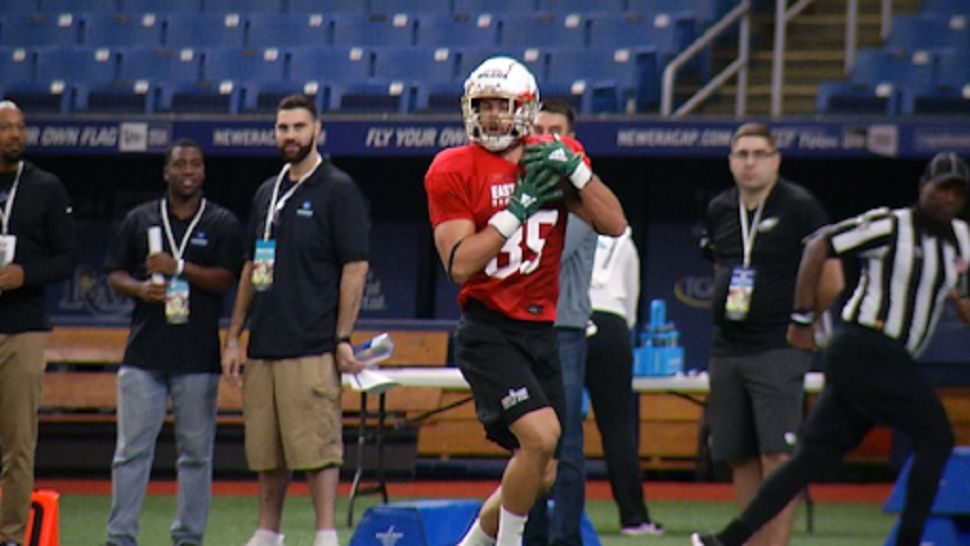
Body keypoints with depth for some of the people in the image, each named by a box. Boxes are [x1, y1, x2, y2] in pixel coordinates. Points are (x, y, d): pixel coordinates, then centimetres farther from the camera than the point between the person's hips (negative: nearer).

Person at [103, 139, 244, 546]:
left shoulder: (222, 224, 6)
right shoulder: (140, 220, 12)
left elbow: (225, 279, -4)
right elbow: (114, 273, 12)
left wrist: (179, 268, -16)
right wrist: (140, 288, -9)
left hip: (198, 358, -1)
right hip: (144, 354, 1)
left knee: (196, 450, 3)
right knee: (132, 449, -2)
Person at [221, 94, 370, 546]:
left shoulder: (338, 190, -3)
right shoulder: (267, 194, 17)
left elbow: (356, 267, -7)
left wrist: (343, 338, -12)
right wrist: (234, 338, 15)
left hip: (311, 349, -7)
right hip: (263, 347, 7)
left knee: (317, 446, -9)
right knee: (266, 452, 10)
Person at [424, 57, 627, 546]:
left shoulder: (555, 157, 6)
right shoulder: (454, 171, -6)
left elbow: (614, 225, -2)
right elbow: (459, 265, -14)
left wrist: (573, 169, -13)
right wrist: (519, 206, -17)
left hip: (541, 330, 5)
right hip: (488, 329, -5)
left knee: (540, 475, 7)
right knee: (540, 434, -24)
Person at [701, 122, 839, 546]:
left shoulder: (799, 207, -5)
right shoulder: (719, 210, 13)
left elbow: (830, 276, -3)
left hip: (779, 348, -6)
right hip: (727, 350, 6)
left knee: (776, 456, -13)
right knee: (739, 459, 7)